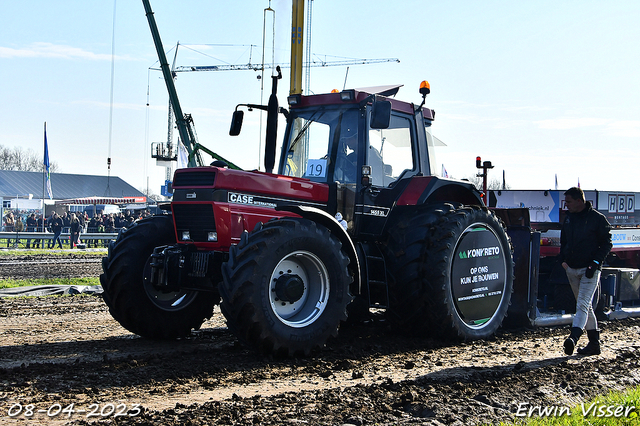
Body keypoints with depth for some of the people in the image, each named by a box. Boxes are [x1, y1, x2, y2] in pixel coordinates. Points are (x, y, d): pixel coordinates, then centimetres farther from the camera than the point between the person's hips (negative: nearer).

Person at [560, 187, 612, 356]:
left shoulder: (597, 218, -8)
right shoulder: (569, 218, 11)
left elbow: (607, 243, -6)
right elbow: (563, 241, 20)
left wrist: (595, 262, -16)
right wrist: (563, 259, 5)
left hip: (590, 269, -7)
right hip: (571, 269, 7)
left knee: (583, 304, -18)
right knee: (586, 306, 12)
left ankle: (573, 338, -32)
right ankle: (594, 343, 18)